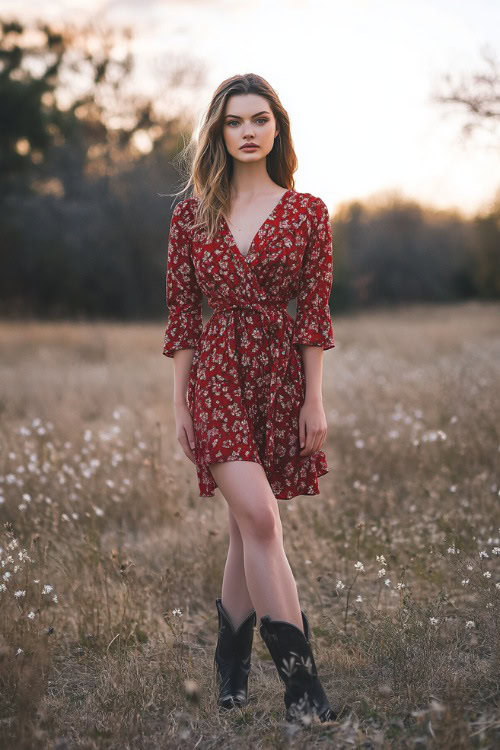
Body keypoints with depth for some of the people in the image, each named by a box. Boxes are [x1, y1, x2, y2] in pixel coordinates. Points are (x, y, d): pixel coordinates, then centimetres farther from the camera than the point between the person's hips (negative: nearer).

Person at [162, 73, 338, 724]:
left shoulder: (307, 213, 4)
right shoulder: (193, 214, 5)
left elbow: (314, 311, 2)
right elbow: (182, 314, 5)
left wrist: (314, 400, -3)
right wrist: (179, 403, 3)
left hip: (281, 371, 1)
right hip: (217, 372, -1)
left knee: (248, 526, 7)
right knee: (259, 519, -14)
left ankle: (232, 657, 24)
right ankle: (300, 674, -10)